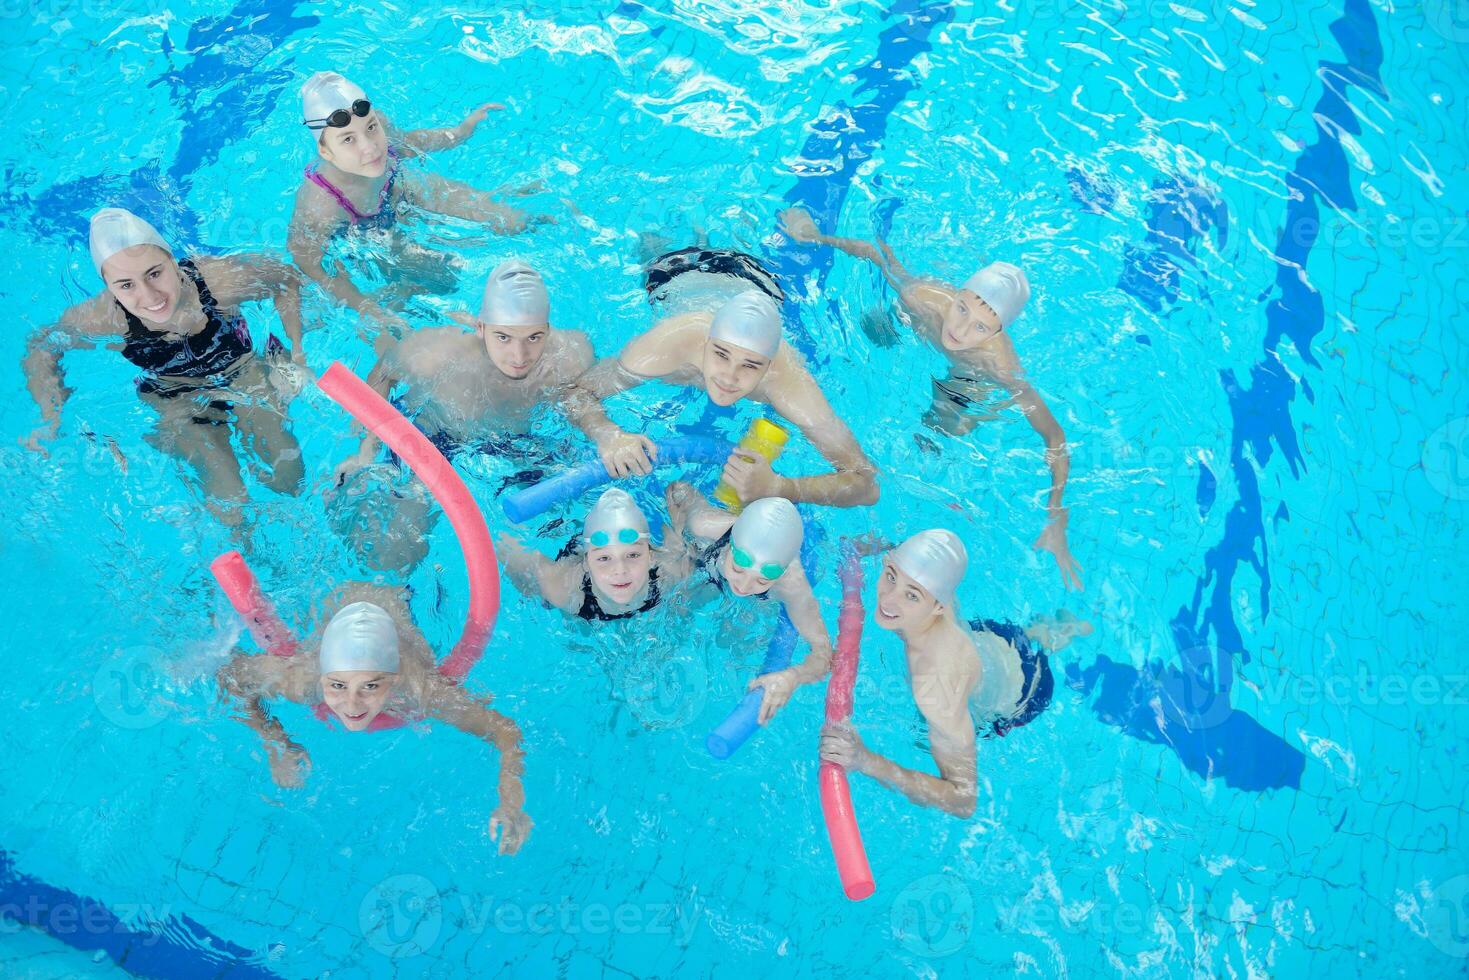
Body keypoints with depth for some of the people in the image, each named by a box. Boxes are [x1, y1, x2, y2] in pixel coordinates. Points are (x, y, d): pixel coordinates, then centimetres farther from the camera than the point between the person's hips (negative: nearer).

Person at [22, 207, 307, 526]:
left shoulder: (220, 278, -36)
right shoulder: (103, 317, -32)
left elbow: (288, 278, -15)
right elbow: (41, 348, -10)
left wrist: (297, 352, -18)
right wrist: (51, 420, -17)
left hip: (244, 374, 1)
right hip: (174, 400, 0)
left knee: (288, 482, -2)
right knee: (229, 504, -15)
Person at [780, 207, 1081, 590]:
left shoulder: (1002, 365, -46)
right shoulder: (925, 296, -41)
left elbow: (1055, 437, -42)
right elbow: (877, 251, -22)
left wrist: (1056, 523, -47)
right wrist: (816, 238, -16)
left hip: (965, 380, -2)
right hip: (916, 330, 3)